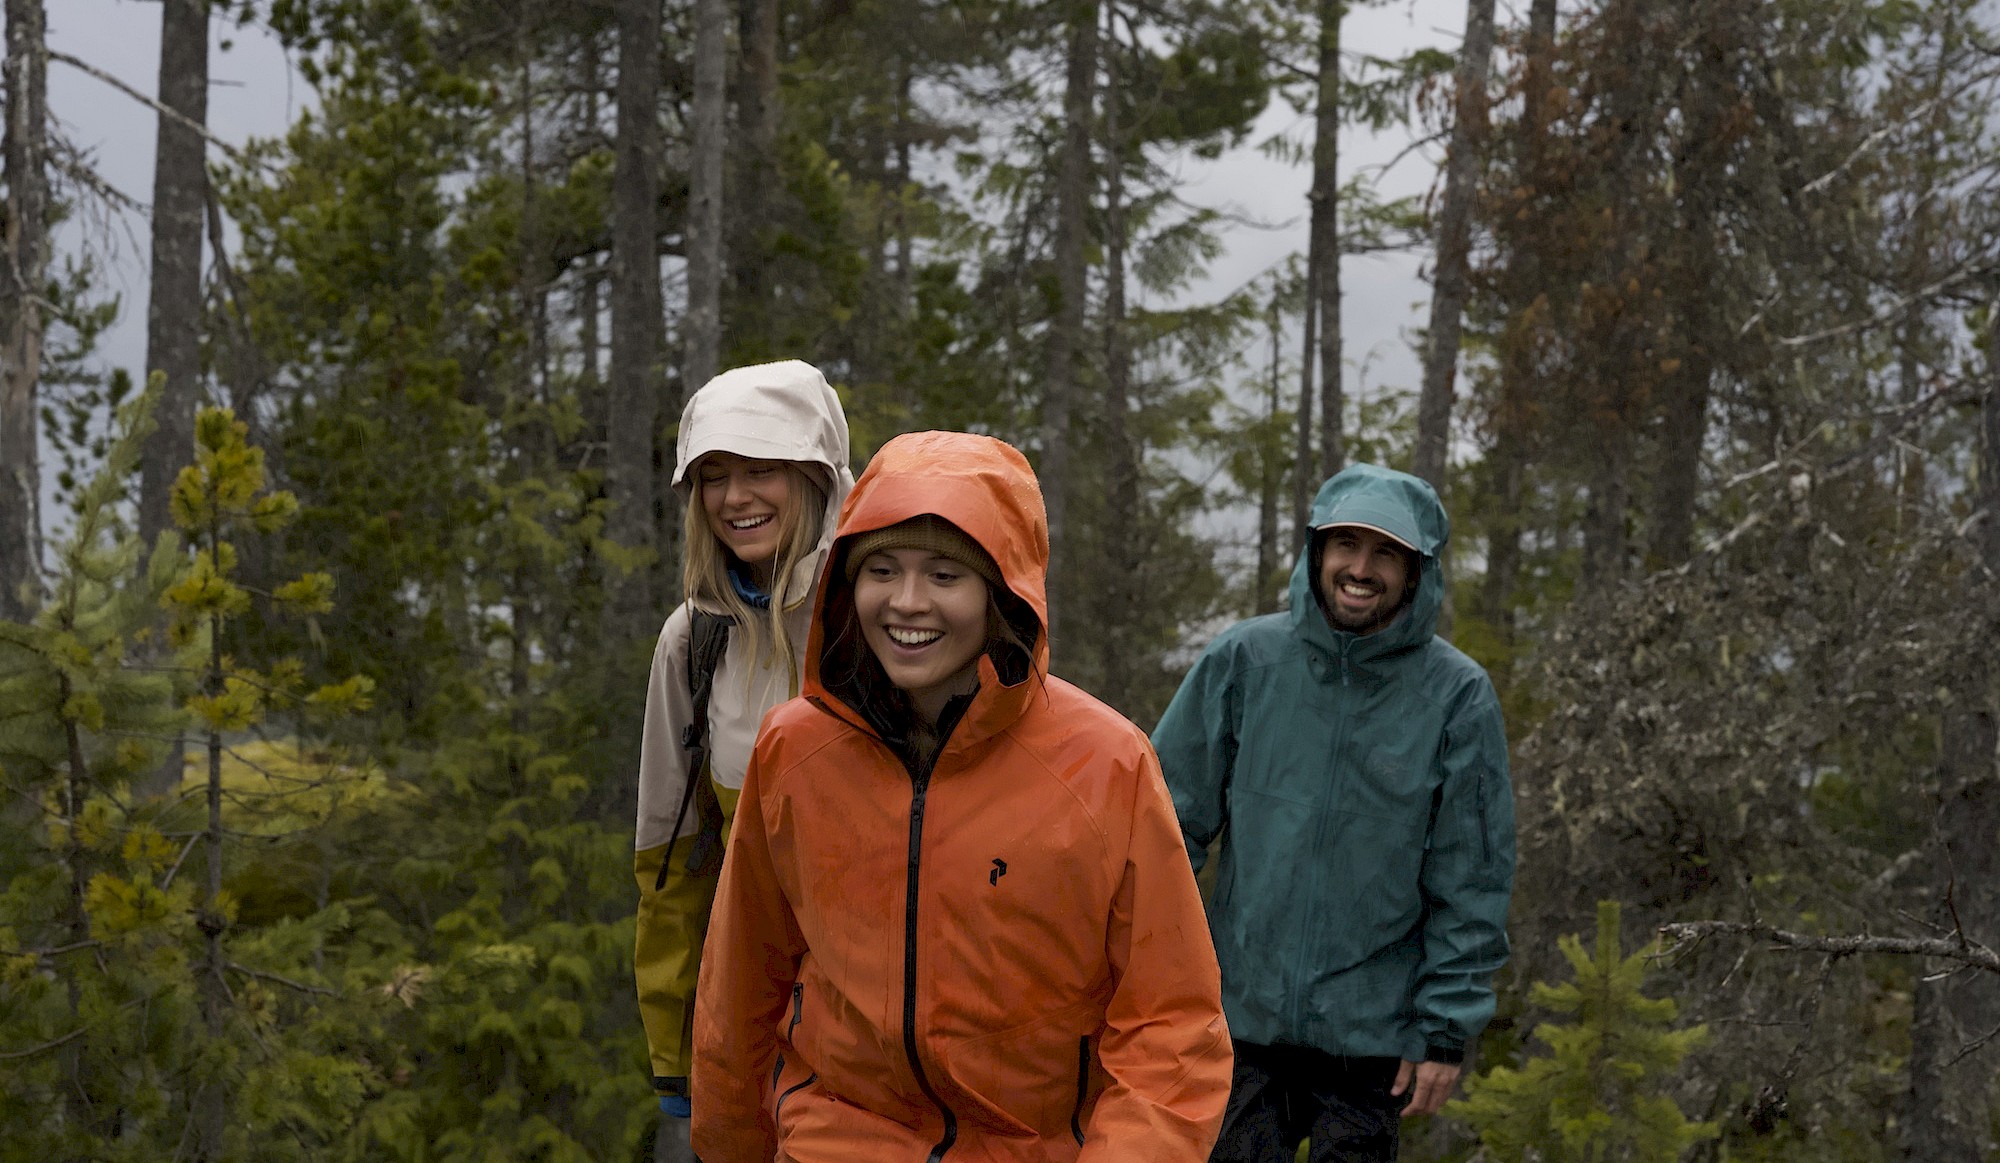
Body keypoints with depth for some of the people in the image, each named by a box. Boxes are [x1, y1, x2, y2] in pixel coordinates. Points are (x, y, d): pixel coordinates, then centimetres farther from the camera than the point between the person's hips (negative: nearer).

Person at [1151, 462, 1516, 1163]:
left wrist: (1448, 1030, -4)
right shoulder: (1243, 662, -1)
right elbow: (1172, 821, 3)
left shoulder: (1457, 697, -4)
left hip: (1372, 1028, -1)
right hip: (1239, 1015, 1)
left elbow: (1470, 886, -2)